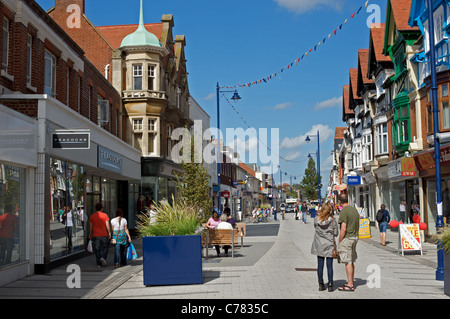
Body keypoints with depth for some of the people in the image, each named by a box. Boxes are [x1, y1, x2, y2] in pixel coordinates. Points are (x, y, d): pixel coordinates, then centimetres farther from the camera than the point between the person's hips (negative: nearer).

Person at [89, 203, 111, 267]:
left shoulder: (92, 216, 2)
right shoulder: (105, 215, -4)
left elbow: (91, 226, 5)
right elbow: (107, 225, -7)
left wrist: (90, 234, 15)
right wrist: (109, 233, 0)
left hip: (95, 235, 2)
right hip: (104, 235, -2)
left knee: (97, 250, 7)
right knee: (105, 247, 15)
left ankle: (99, 263, 7)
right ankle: (103, 257, -8)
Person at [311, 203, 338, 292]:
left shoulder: (316, 219, -6)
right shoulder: (332, 221, -11)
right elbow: (335, 233, -5)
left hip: (319, 245, 2)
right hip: (329, 245, -2)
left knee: (320, 265, 8)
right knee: (329, 265, 3)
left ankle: (321, 284, 13)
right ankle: (330, 285, 6)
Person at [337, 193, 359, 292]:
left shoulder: (344, 211, -15)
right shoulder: (354, 209, 12)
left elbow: (343, 229, -20)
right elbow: (357, 226, 18)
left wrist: (339, 242, -12)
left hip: (346, 238, -9)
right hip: (354, 237, 9)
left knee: (348, 262, -5)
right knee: (351, 261, 16)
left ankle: (350, 285, -3)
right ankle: (351, 282, 23)